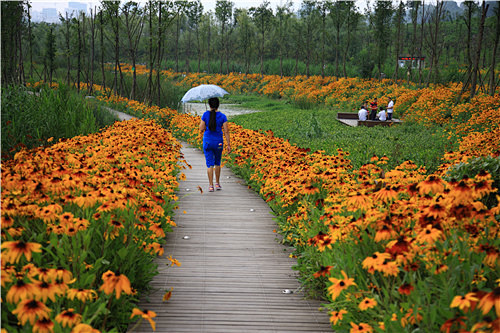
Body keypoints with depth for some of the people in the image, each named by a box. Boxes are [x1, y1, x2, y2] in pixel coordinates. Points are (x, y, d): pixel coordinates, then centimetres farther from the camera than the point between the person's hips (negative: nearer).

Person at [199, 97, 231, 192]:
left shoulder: (205, 115, -6)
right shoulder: (222, 116, -6)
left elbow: (201, 129, -5)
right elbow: (226, 131, -7)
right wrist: (228, 145, -3)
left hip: (207, 142, -1)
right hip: (218, 142, 1)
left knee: (210, 164, 2)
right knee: (217, 163, 19)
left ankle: (211, 185, -3)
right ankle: (217, 183, 24)